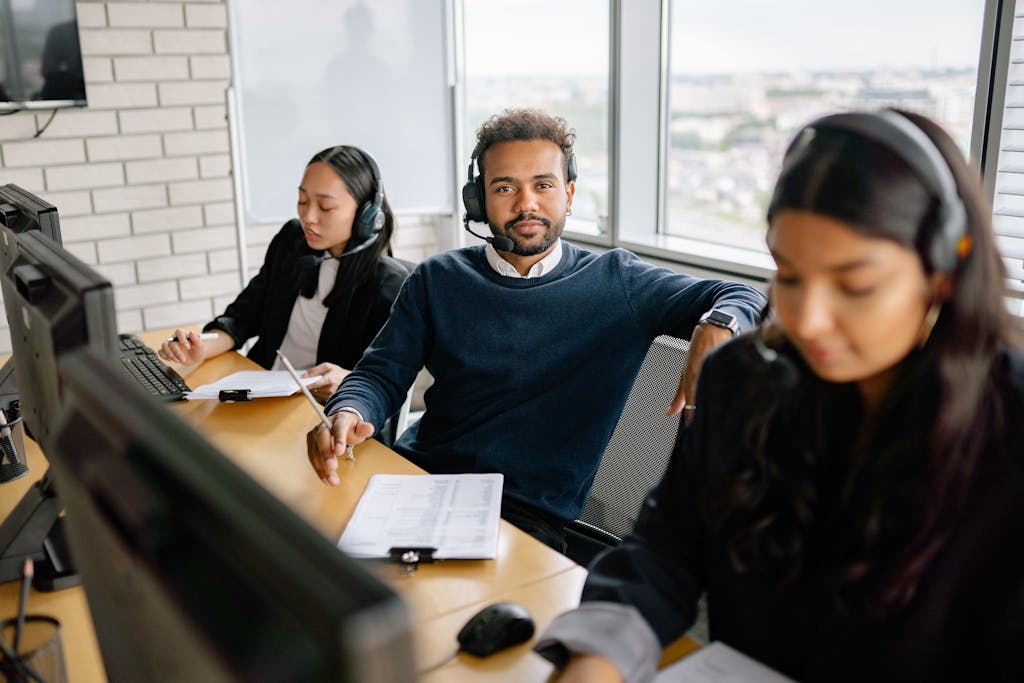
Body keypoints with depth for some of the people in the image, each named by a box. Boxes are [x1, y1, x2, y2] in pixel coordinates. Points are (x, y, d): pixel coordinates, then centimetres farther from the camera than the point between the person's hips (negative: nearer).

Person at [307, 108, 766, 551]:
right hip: (417, 477, 4)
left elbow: (741, 297, 2)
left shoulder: (615, 284, 3)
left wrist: (717, 328, -23)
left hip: (530, 515, -3)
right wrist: (347, 414, -16)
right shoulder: (438, 280, 10)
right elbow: (381, 374, 8)